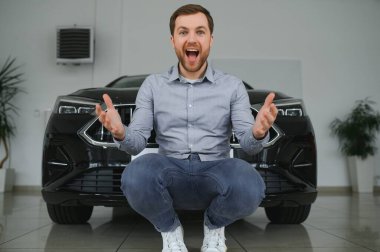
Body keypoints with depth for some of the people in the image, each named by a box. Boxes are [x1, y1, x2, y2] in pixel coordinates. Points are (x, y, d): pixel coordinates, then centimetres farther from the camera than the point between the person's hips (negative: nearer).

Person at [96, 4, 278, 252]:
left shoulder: (233, 86, 5)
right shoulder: (153, 85, 7)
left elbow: (248, 144, -3)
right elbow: (137, 142, 1)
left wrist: (258, 133, -29)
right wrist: (121, 133, -24)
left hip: (215, 174, 0)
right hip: (170, 175, 0)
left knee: (249, 186, -35)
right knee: (136, 176, -34)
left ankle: (214, 226, 2)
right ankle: (170, 230, 0)